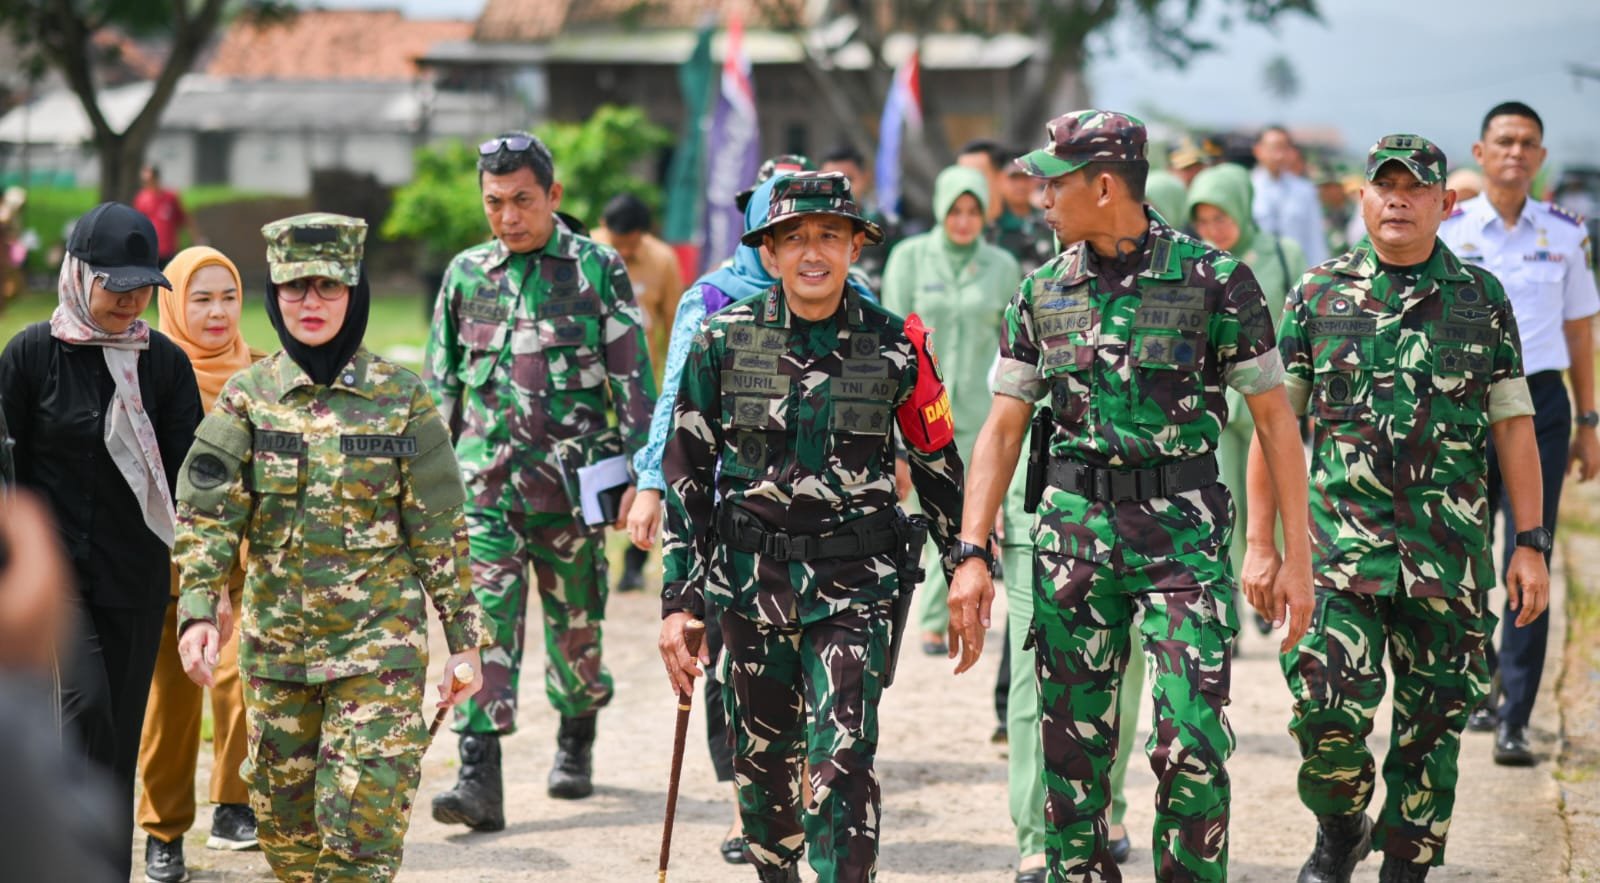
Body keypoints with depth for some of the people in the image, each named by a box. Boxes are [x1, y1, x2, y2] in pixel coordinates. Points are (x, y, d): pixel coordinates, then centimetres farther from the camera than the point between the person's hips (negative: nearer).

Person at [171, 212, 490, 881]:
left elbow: (440, 529, 0)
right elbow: (205, 513, -4)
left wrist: (465, 640, 0)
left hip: (380, 642, -3)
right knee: (285, 825, 11)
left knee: (364, 824, -10)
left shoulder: (401, 397, -2)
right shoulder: (248, 395, 2)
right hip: (276, 643, 3)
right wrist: (198, 611, -19)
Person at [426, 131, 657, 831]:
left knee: (576, 624, 10)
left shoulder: (597, 270, -1)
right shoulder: (465, 274, 9)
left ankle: (576, 745, 33)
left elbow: (634, 381, 0)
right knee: (485, 623, -9)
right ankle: (479, 778, -13)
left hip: (571, 479, -2)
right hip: (485, 483, 2)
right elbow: (441, 385, 16)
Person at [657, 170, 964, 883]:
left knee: (843, 758, -13)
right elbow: (685, 472, 3)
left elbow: (938, 466, 9)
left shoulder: (894, 345, -2)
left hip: (855, 582, -2)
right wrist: (678, 600, -1)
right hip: (750, 579, 2)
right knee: (761, 757, 11)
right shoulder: (725, 338, -1)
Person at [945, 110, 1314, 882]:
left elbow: (1274, 418, -2)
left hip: (1183, 533, -3)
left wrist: (1297, 557, -5)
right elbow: (1003, 428, 8)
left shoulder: (1213, 281, -5)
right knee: (1072, 745, 6)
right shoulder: (1043, 293, 7)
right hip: (1073, 534, 4)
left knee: (1191, 743, -11)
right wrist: (971, 554, -1)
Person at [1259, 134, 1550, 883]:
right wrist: (1260, 543, 2)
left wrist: (1530, 545, 1)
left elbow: (1513, 427, 7)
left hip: (1450, 553, 1)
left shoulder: (1482, 301, 7)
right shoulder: (1318, 294, 5)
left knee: (1433, 723, 5)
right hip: (1340, 541, -1)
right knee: (1328, 708, -12)